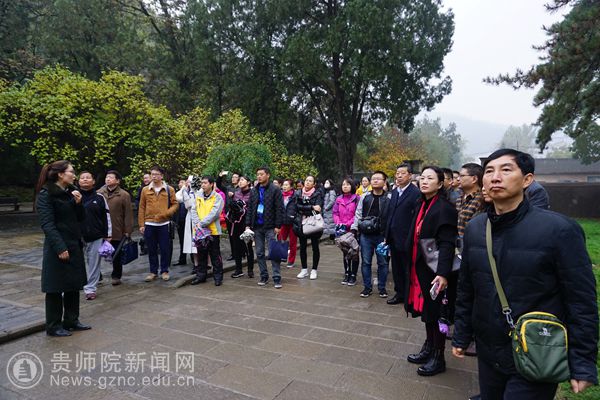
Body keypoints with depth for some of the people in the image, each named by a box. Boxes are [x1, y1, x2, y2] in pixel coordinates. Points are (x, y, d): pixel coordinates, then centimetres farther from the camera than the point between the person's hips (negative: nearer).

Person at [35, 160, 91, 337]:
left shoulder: (71, 191, 10)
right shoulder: (46, 194, -11)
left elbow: (80, 218, 12)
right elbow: (47, 224, -16)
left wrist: (78, 203, -7)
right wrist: (60, 248, -21)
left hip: (74, 245, 8)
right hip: (57, 247, -7)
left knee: (74, 284, 14)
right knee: (56, 287, 3)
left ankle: (71, 320, 26)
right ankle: (53, 326, 16)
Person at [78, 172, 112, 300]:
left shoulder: (99, 197, 4)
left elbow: (106, 216, 6)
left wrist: (108, 235, 4)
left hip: (96, 237, 0)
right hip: (77, 236, 0)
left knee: (94, 263, 6)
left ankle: (90, 288, 16)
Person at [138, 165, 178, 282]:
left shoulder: (169, 190, 1)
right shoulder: (145, 190, 5)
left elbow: (175, 204, 2)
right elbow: (141, 208, 6)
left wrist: (166, 213, -15)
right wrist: (141, 224, 1)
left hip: (164, 224, -1)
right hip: (149, 224, 2)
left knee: (165, 249, 5)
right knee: (152, 250, 9)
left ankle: (164, 271, 18)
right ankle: (153, 271, 21)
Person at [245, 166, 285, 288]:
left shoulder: (275, 190, -6)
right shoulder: (254, 191, 10)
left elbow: (279, 209, -9)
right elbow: (249, 209, 11)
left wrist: (278, 226, -13)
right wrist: (248, 225, 4)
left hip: (270, 227, -5)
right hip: (257, 227, 5)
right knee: (260, 253, 11)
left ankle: (277, 278, 3)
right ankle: (264, 276, 22)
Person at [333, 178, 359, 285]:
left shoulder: (356, 198, -7)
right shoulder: (339, 199, 8)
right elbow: (335, 213, 6)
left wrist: (347, 224, -17)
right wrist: (338, 223, -10)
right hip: (342, 231, 5)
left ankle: (353, 276, 14)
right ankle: (347, 274, 24)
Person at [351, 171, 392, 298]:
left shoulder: (389, 198, -3)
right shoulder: (364, 197, 4)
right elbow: (358, 214, 8)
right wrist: (354, 229, 1)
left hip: (382, 235, -2)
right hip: (365, 235, 2)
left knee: (383, 262, 7)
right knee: (365, 262, 8)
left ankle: (382, 287, 23)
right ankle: (367, 287, 21)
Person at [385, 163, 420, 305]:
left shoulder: (415, 193, -14)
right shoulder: (394, 191, 10)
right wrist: (387, 235, 10)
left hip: (406, 239, -7)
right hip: (394, 238, 7)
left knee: (408, 270, 7)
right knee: (396, 268, 17)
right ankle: (400, 293, 30)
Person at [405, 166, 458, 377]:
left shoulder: (444, 208, -16)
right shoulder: (421, 205, 8)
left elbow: (447, 243, -22)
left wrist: (442, 273, -30)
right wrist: (412, 266, 13)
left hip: (434, 270, -7)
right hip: (420, 267, 7)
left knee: (436, 314, 6)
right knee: (426, 311, 19)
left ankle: (438, 358, 23)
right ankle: (429, 347, 35)